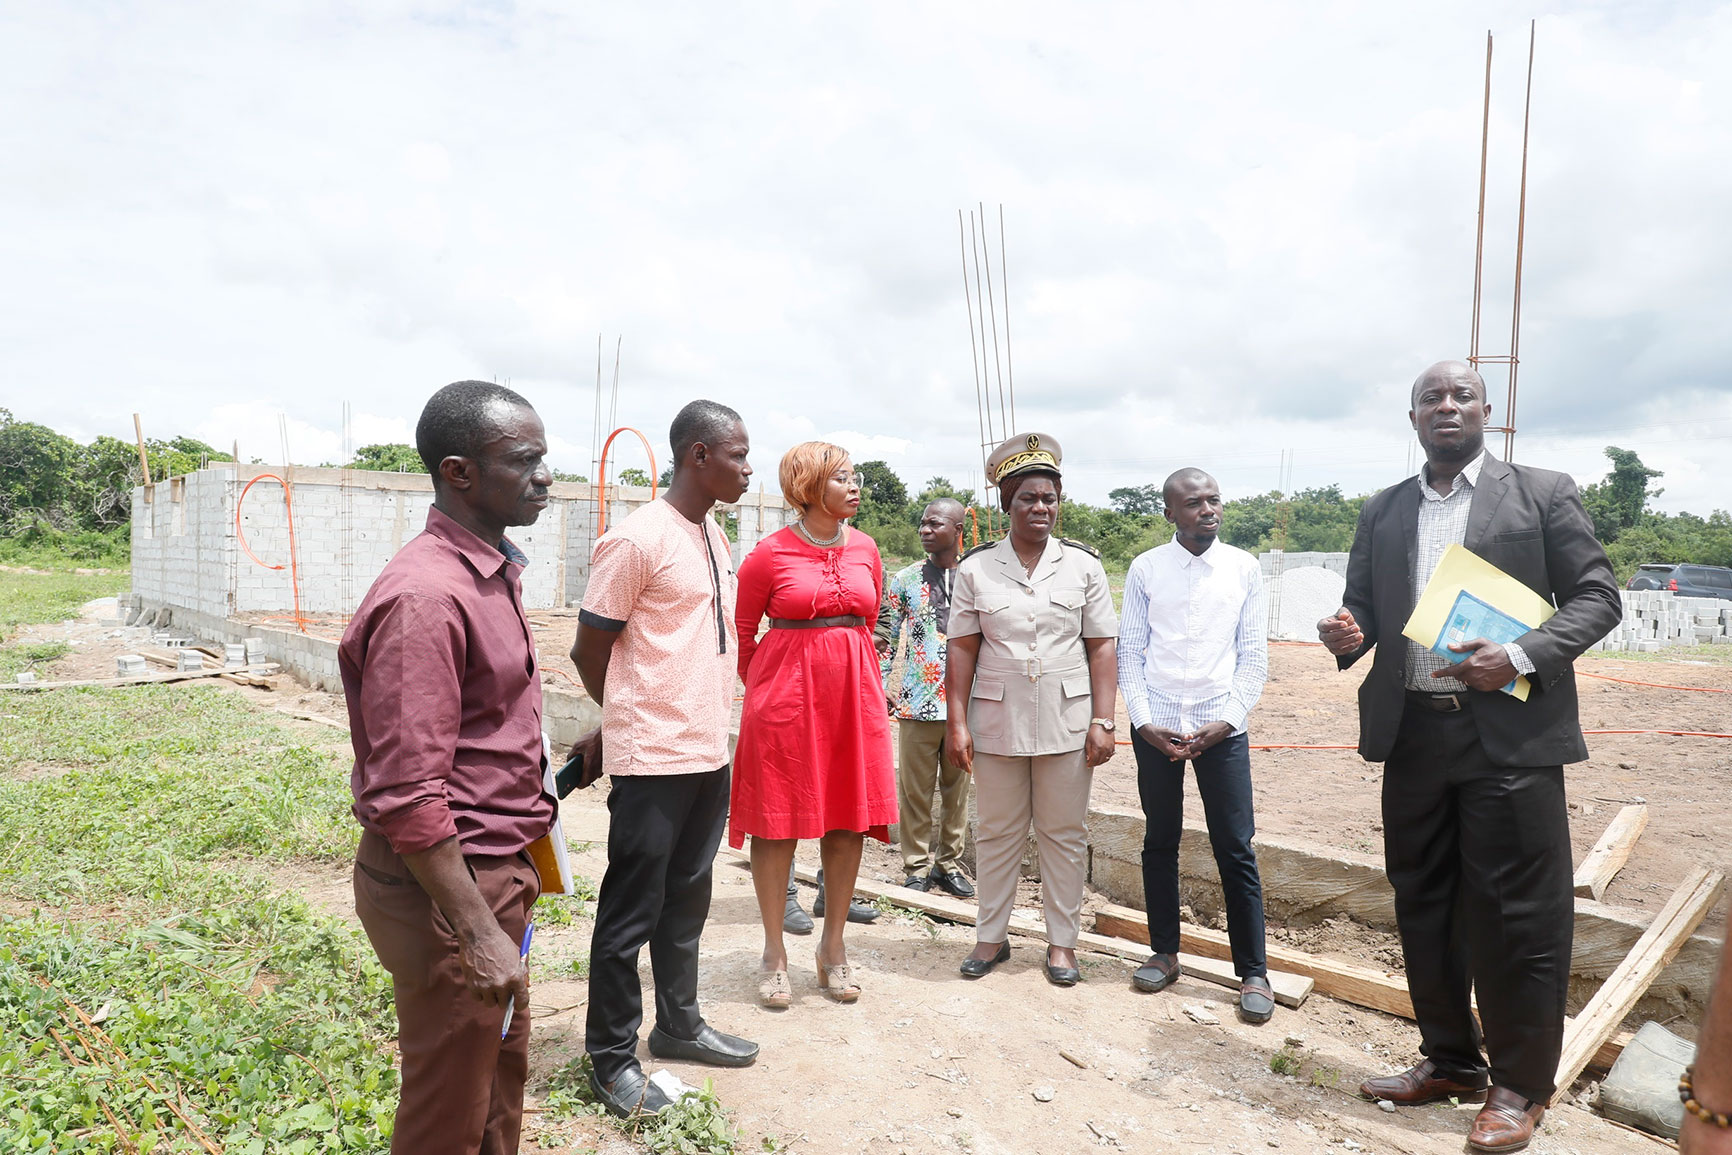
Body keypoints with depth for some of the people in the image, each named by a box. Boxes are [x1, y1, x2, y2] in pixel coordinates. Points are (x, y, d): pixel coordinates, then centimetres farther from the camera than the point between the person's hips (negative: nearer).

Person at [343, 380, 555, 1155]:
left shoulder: (492, 574, 8)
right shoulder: (425, 597, -24)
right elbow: (407, 796, -26)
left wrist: (519, 865, 17)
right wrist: (478, 932, -23)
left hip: (496, 870, 9)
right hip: (445, 887, -9)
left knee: (504, 1069, 24)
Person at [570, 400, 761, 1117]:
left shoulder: (713, 534, 12)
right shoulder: (636, 540, -15)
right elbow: (589, 652, -9)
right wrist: (634, 719, 6)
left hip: (709, 754, 8)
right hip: (652, 761, -8)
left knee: (687, 899, 20)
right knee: (632, 911, 6)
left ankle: (678, 1025, 36)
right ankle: (611, 1058, 22)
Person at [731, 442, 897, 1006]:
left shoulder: (864, 549, 7)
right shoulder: (771, 552, -7)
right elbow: (742, 631, 3)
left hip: (854, 693, 5)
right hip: (784, 696, -4)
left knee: (849, 818, 8)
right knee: (776, 818, 4)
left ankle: (833, 944, 25)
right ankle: (774, 950, 20)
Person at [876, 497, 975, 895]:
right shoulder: (905, 580, 4)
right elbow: (885, 637, 8)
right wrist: (880, 685, -1)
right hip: (917, 701, 0)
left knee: (958, 787, 10)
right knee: (915, 789, 4)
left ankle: (949, 863, 23)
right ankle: (917, 868, 16)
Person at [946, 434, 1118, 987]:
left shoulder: (1083, 564, 2)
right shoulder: (976, 568, 1)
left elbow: (1102, 647, 2)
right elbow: (962, 650, 1)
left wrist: (1103, 721, -5)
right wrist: (956, 723, -4)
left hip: (1067, 722, 0)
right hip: (997, 722, 0)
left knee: (1064, 834, 10)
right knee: (998, 833, 11)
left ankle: (1062, 941, 25)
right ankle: (992, 936, 27)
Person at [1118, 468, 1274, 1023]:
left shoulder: (1244, 567, 4)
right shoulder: (1145, 569, 3)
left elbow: (1254, 655, 3)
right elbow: (1129, 651, 3)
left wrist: (1226, 721, -7)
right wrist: (1144, 722, -7)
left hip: (1221, 727, 0)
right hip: (1156, 727, 1)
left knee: (1236, 849, 1)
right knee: (1160, 841, 10)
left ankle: (1253, 972, 14)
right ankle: (1164, 952, 25)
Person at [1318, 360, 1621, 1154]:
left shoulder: (1542, 492, 2)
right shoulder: (1382, 513, 13)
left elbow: (1597, 596, -1)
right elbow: (1362, 608, 13)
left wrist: (1523, 657, -16)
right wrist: (1345, 635, -10)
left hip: (1511, 732, -4)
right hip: (1413, 734, 4)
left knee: (1516, 911, 1)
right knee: (1423, 905, 12)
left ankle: (1520, 1084, 19)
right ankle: (1449, 1060, 28)